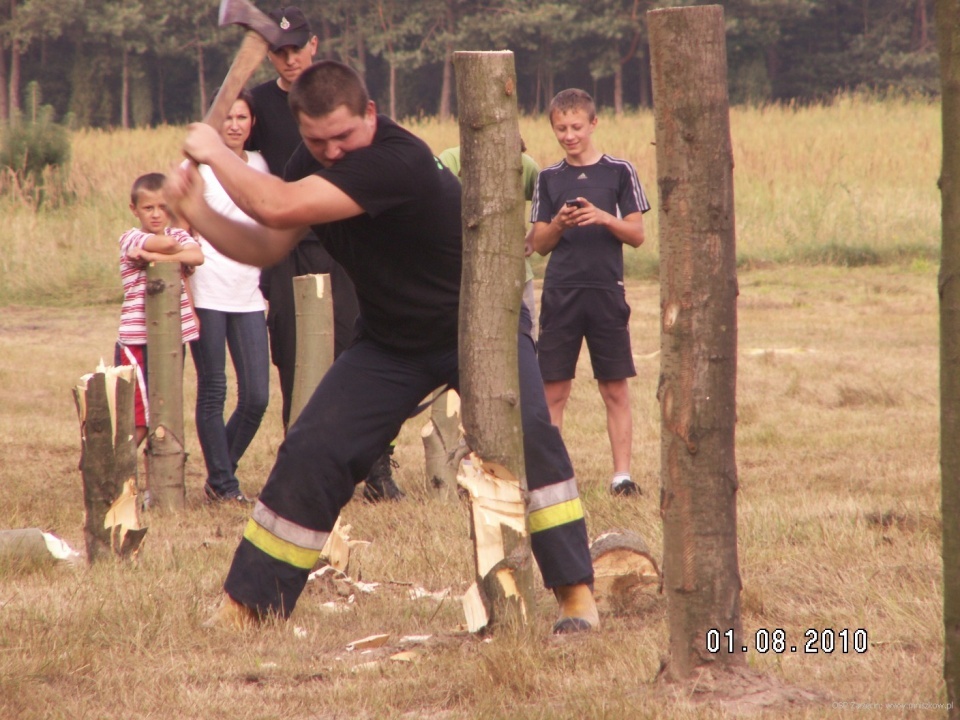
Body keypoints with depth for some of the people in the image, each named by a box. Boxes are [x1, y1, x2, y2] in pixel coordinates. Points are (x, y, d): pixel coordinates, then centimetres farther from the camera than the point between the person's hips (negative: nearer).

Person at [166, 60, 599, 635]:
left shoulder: (397, 161, -34)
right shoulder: (316, 164, -6)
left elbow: (278, 208, -37)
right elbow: (267, 248, 0)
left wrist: (215, 153, -22)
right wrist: (199, 214, -16)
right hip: (391, 342, 7)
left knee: (528, 431, -29)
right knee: (311, 453, -2)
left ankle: (577, 594, -25)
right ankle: (246, 607, 8)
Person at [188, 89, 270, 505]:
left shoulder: (261, 167, 11)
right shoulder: (199, 167, -1)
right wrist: (186, 293, -9)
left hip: (249, 295, 4)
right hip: (208, 294, -4)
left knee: (257, 397, 0)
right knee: (213, 392, -1)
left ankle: (221, 471, 19)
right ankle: (222, 483, 10)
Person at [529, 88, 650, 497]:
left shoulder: (619, 172, 3)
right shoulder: (549, 179, 8)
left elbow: (637, 235, 2)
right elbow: (539, 245, 8)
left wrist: (604, 218, -15)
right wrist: (558, 224, -12)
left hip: (607, 292, -1)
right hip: (560, 294, 1)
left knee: (615, 390, 0)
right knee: (553, 391, 0)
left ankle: (622, 474, 2)